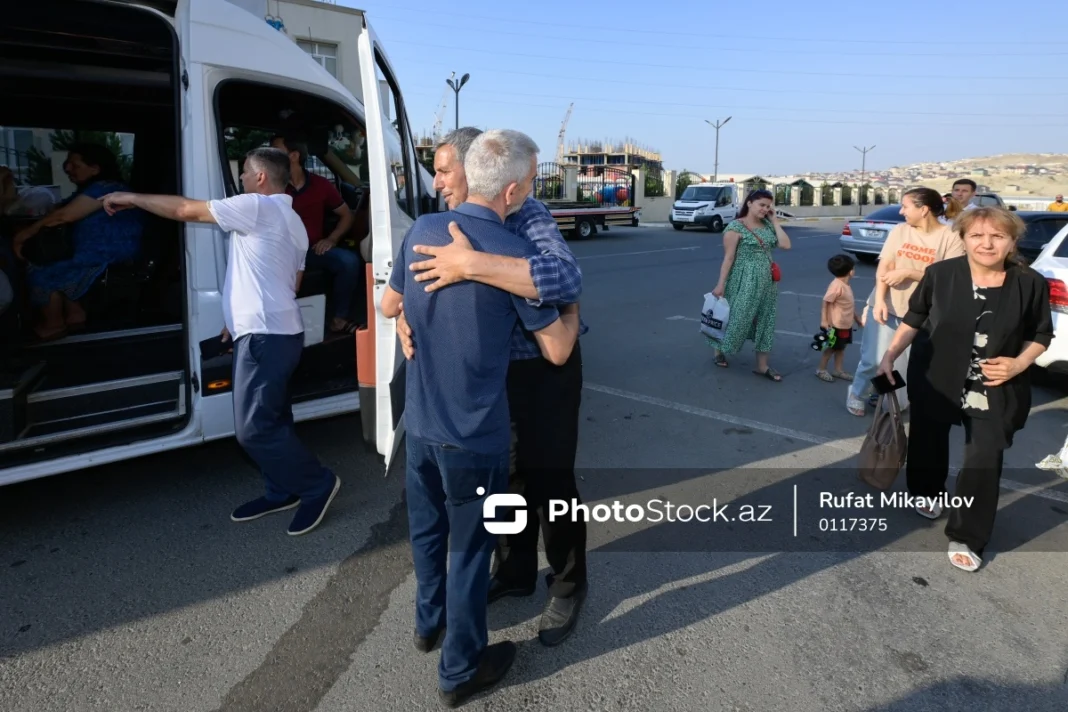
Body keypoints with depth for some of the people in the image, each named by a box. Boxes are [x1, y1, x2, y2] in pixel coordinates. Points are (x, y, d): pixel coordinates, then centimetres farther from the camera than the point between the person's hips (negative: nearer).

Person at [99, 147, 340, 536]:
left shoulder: (257, 207, -11)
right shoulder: (290, 220, 20)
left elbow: (186, 210, -8)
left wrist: (130, 198, 7)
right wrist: (242, 317, 23)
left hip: (265, 334, -10)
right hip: (279, 330, 10)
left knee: (254, 427, -7)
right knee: (270, 419, 15)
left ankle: (317, 484, 2)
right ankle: (281, 492, 23)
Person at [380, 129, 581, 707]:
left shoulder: (421, 231, -3)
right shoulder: (514, 253, -20)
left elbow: (389, 307, 12)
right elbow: (557, 350, -11)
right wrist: (572, 306, 7)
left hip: (420, 420, 6)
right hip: (474, 432, -6)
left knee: (427, 527, 24)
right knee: (470, 547, 11)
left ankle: (430, 621, 47)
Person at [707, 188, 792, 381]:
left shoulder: (767, 225, 8)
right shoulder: (736, 227, -9)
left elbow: (786, 245, -2)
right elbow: (728, 258, -11)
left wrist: (774, 219, 0)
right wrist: (721, 284, -14)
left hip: (767, 281, 6)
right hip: (744, 281, -6)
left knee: (765, 321, 8)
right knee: (738, 318, 0)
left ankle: (762, 366, 17)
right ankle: (720, 350, 25)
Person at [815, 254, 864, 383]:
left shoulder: (846, 285, 8)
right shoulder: (837, 285, -23)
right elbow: (826, 302, -24)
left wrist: (857, 318, 23)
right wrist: (824, 321, -28)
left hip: (846, 324, 9)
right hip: (836, 325, -9)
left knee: (841, 348, 17)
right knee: (831, 348, 3)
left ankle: (839, 370, 28)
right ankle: (821, 370, 16)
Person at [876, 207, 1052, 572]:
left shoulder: (1030, 284, -10)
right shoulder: (940, 274, -11)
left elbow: (1041, 334, 3)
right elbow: (914, 320, -1)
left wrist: (1020, 363, -14)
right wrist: (890, 355, -8)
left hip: (995, 390, 0)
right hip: (935, 379, 1)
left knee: (984, 462, -1)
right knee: (928, 439, 19)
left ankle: (966, 538, 14)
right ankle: (928, 492, 49)